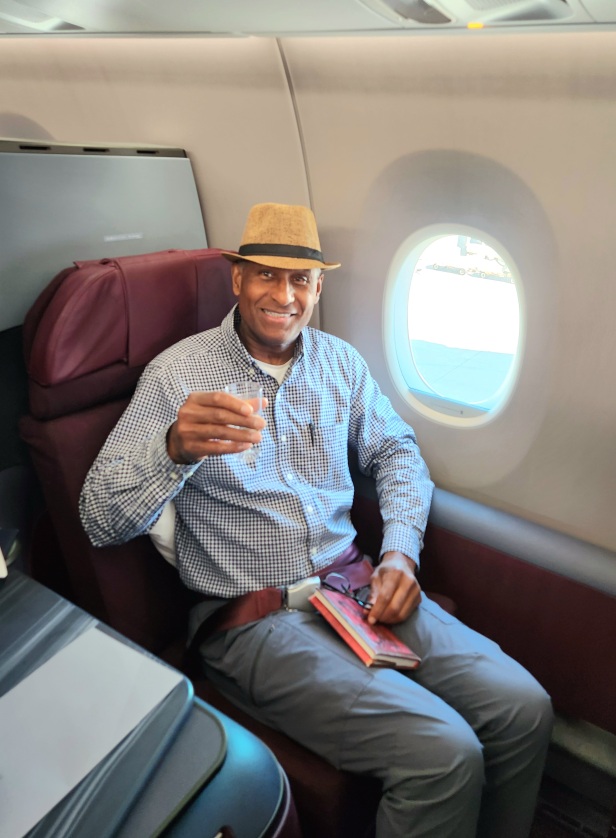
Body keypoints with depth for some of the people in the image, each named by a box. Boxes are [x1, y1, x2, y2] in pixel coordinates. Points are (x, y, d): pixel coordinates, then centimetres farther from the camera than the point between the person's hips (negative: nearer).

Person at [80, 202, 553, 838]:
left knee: (524, 708, -9)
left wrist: (400, 551, -3)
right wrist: (174, 448, -31)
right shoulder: (177, 373, -6)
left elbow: (396, 451, 15)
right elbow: (101, 520, -9)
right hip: (253, 619, -5)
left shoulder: (341, 361, 9)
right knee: (443, 754, -20)